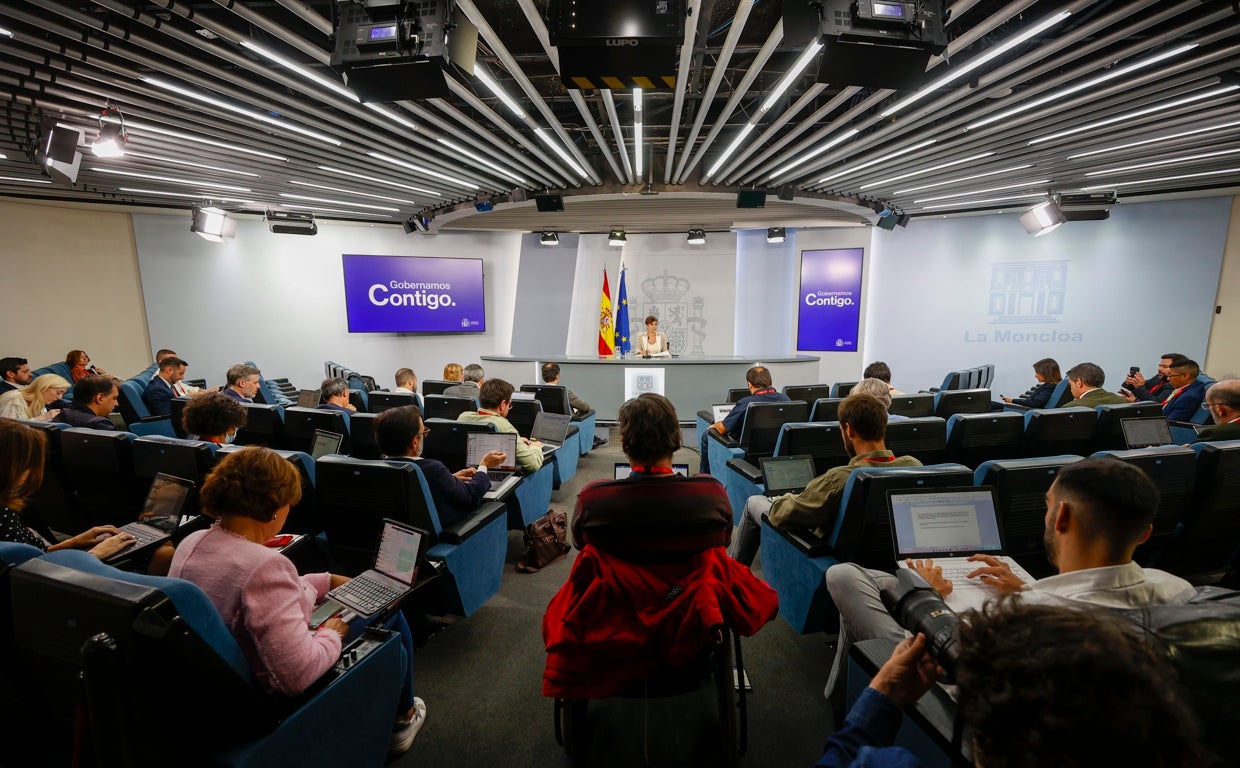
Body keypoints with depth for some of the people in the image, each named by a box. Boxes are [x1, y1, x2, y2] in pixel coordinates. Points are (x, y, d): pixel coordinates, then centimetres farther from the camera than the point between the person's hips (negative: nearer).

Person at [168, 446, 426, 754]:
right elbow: (300, 675, -37)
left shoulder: (191, 542, -9)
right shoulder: (264, 565, -37)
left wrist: (329, 581, 9)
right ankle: (401, 719, 34)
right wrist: (332, 633, -18)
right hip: (282, 696, -8)